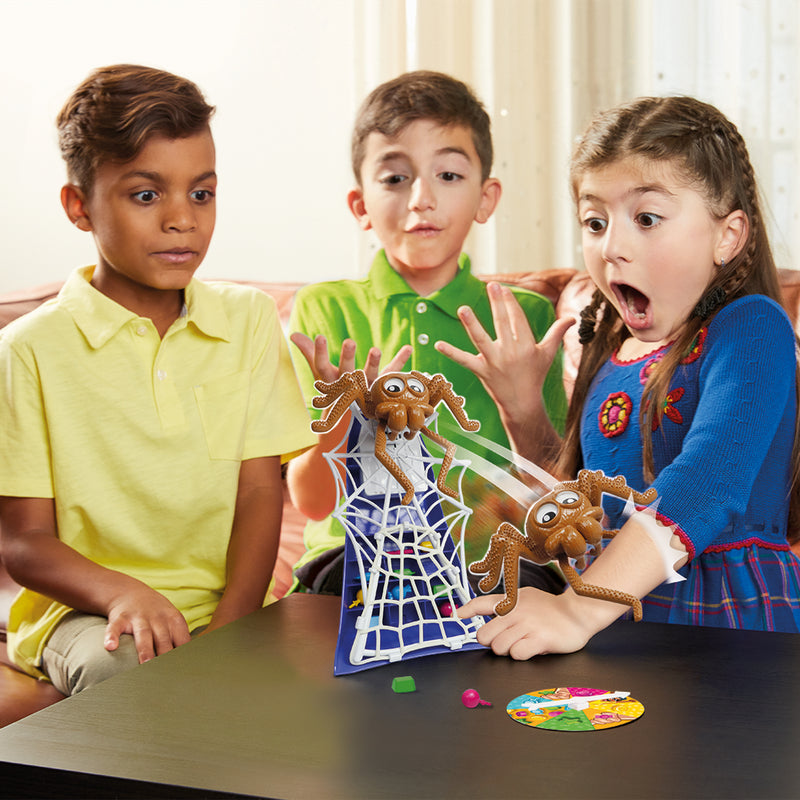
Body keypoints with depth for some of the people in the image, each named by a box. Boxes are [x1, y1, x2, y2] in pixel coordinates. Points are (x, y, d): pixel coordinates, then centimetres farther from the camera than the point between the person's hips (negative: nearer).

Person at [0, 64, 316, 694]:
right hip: (84, 607, -3)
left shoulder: (249, 319, 8)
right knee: (121, 669, -35)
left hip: (227, 604, 3)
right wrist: (121, 593, -24)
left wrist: (229, 630, -13)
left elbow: (261, 493, 2)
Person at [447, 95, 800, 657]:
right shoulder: (610, 349, 13)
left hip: (734, 623, -6)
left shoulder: (752, 329, -9)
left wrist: (580, 610, -32)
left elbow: (709, 482, -24)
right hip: (617, 622, 6)